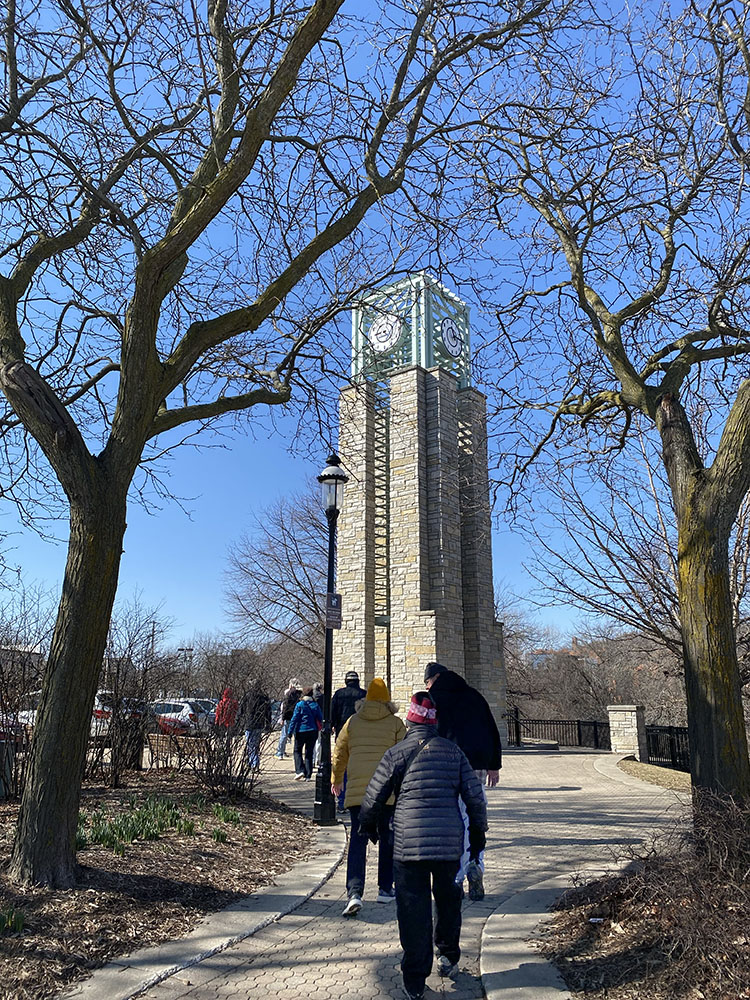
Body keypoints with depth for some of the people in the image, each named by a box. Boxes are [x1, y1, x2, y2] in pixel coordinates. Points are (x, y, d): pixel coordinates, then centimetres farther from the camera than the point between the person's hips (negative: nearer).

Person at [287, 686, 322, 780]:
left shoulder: (300, 705, -6)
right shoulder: (315, 705, 4)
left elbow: (294, 718, -8)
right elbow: (320, 719, 7)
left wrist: (290, 731, -4)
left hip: (301, 731, -3)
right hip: (313, 732, 3)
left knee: (297, 751, 11)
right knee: (309, 753, 10)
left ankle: (300, 770, -6)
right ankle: (308, 775, 8)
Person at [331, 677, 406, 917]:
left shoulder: (352, 721, 6)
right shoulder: (395, 724, 0)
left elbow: (339, 753, 14)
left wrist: (336, 780, 28)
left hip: (357, 790, 1)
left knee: (357, 840, 1)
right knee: (387, 839, 16)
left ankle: (354, 893, -13)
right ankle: (385, 889, 24)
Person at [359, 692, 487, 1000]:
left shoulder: (396, 753, -3)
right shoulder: (454, 751, 5)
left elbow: (373, 798, 1)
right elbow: (475, 796, 6)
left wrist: (368, 825, 20)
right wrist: (478, 833, 19)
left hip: (408, 842, -3)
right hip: (450, 842, 3)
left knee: (413, 909, 7)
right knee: (448, 898, 23)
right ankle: (448, 956, 39)